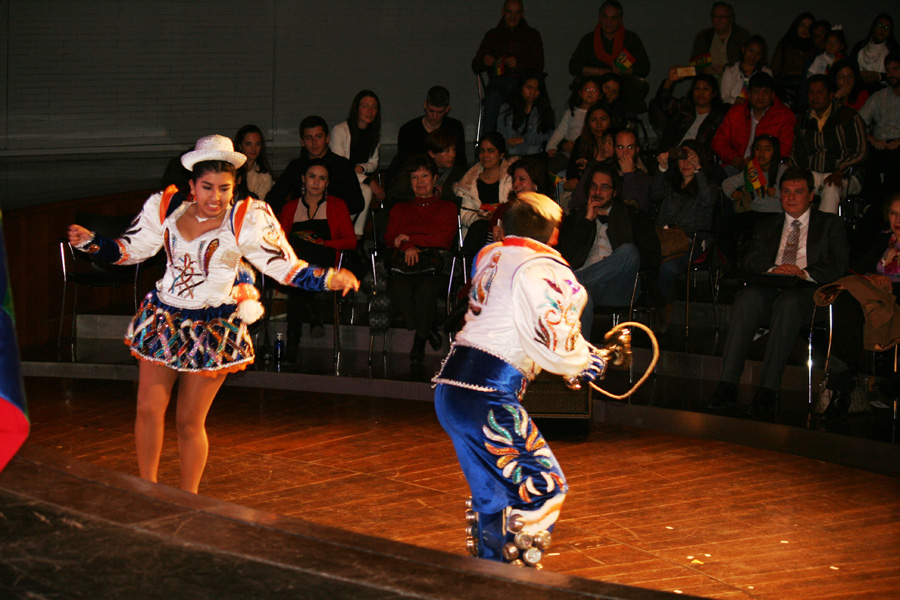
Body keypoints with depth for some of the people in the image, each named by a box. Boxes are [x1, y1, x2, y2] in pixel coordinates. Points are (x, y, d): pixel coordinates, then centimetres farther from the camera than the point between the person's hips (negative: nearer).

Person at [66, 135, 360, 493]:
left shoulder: (247, 219, -11)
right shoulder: (166, 208, -2)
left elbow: (285, 267, -9)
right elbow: (132, 248, 11)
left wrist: (330, 279, -23)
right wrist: (91, 243, -4)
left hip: (213, 328, -3)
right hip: (163, 318, 3)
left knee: (190, 423, 3)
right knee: (149, 409, 1)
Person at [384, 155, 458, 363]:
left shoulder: (446, 208, 20)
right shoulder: (400, 209, 29)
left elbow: (445, 239, 3)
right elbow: (389, 237, 14)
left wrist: (410, 238, -1)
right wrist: (407, 247, -8)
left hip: (432, 262, -2)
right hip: (404, 264, 2)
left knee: (426, 291, -37)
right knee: (399, 291, -35)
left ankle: (420, 340, -14)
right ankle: (428, 330, -14)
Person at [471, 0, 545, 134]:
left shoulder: (532, 35, 19)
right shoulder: (492, 35, 21)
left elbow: (539, 65, 7)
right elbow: (475, 67, 17)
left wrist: (519, 64, -13)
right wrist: (484, 62, -9)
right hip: (499, 80, 1)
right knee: (493, 97, -36)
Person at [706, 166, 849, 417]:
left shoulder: (830, 224, 19)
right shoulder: (766, 226, 28)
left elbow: (839, 265, 4)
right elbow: (750, 262, 14)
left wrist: (805, 272, -13)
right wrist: (772, 270, -9)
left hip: (808, 293, -3)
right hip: (771, 289, 3)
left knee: (787, 303, -38)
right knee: (746, 298, -33)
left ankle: (768, 391, -45)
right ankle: (727, 385, -40)